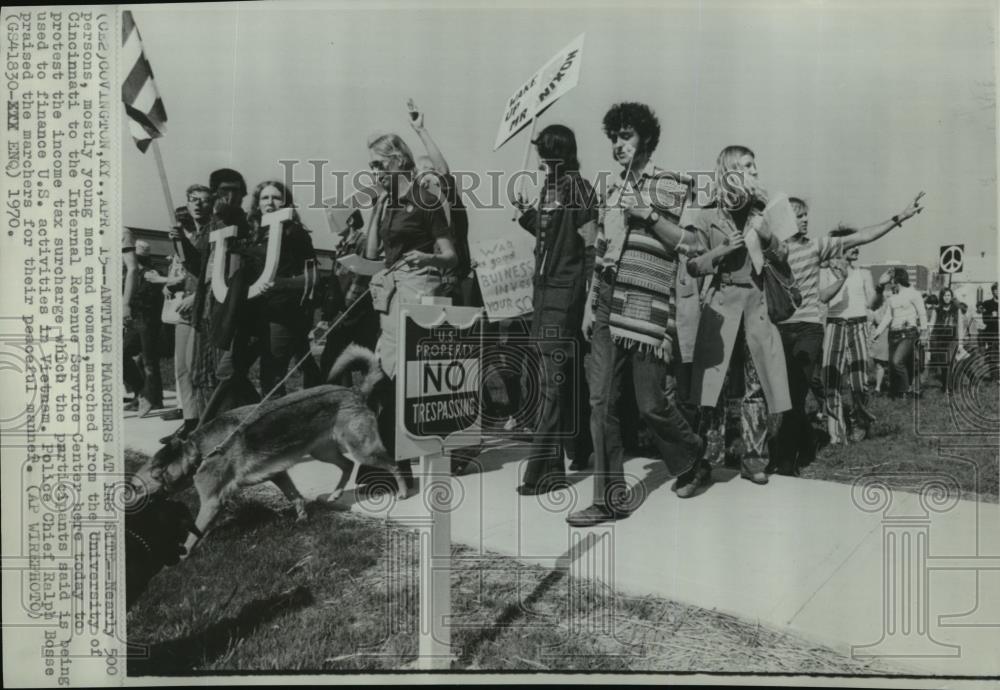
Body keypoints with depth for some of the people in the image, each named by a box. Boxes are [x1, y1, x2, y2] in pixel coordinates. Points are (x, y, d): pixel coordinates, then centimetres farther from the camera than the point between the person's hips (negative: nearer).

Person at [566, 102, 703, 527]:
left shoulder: (669, 185, 1)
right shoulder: (613, 190, 19)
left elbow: (693, 244, -6)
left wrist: (649, 215, -14)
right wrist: (590, 304, 15)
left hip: (648, 311, -6)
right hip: (607, 310, 6)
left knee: (652, 404, -2)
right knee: (601, 403, 1)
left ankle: (694, 462, 28)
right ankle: (611, 499, 9)